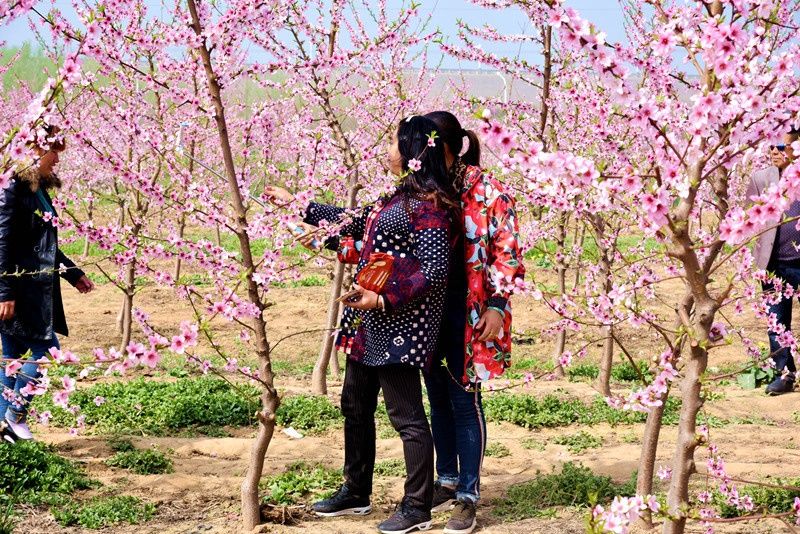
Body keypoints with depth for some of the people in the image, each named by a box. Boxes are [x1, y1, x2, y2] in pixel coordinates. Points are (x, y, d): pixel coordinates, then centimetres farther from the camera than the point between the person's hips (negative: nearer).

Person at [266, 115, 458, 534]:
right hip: (369, 324, 11)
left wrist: (383, 299, -22)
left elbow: (434, 271, -20)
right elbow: (354, 222, 27)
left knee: (406, 416, -3)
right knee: (356, 406, 18)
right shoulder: (401, 198, 14)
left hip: (398, 325, -10)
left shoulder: (427, 205, -15)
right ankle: (356, 493, 32)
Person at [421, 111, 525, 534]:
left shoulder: (486, 191, -10)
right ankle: (447, 481, 28)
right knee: (438, 396, 14)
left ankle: (468, 496, 6)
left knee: (464, 400, -2)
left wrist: (497, 305, -14)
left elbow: (507, 252, -8)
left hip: (467, 312, -5)